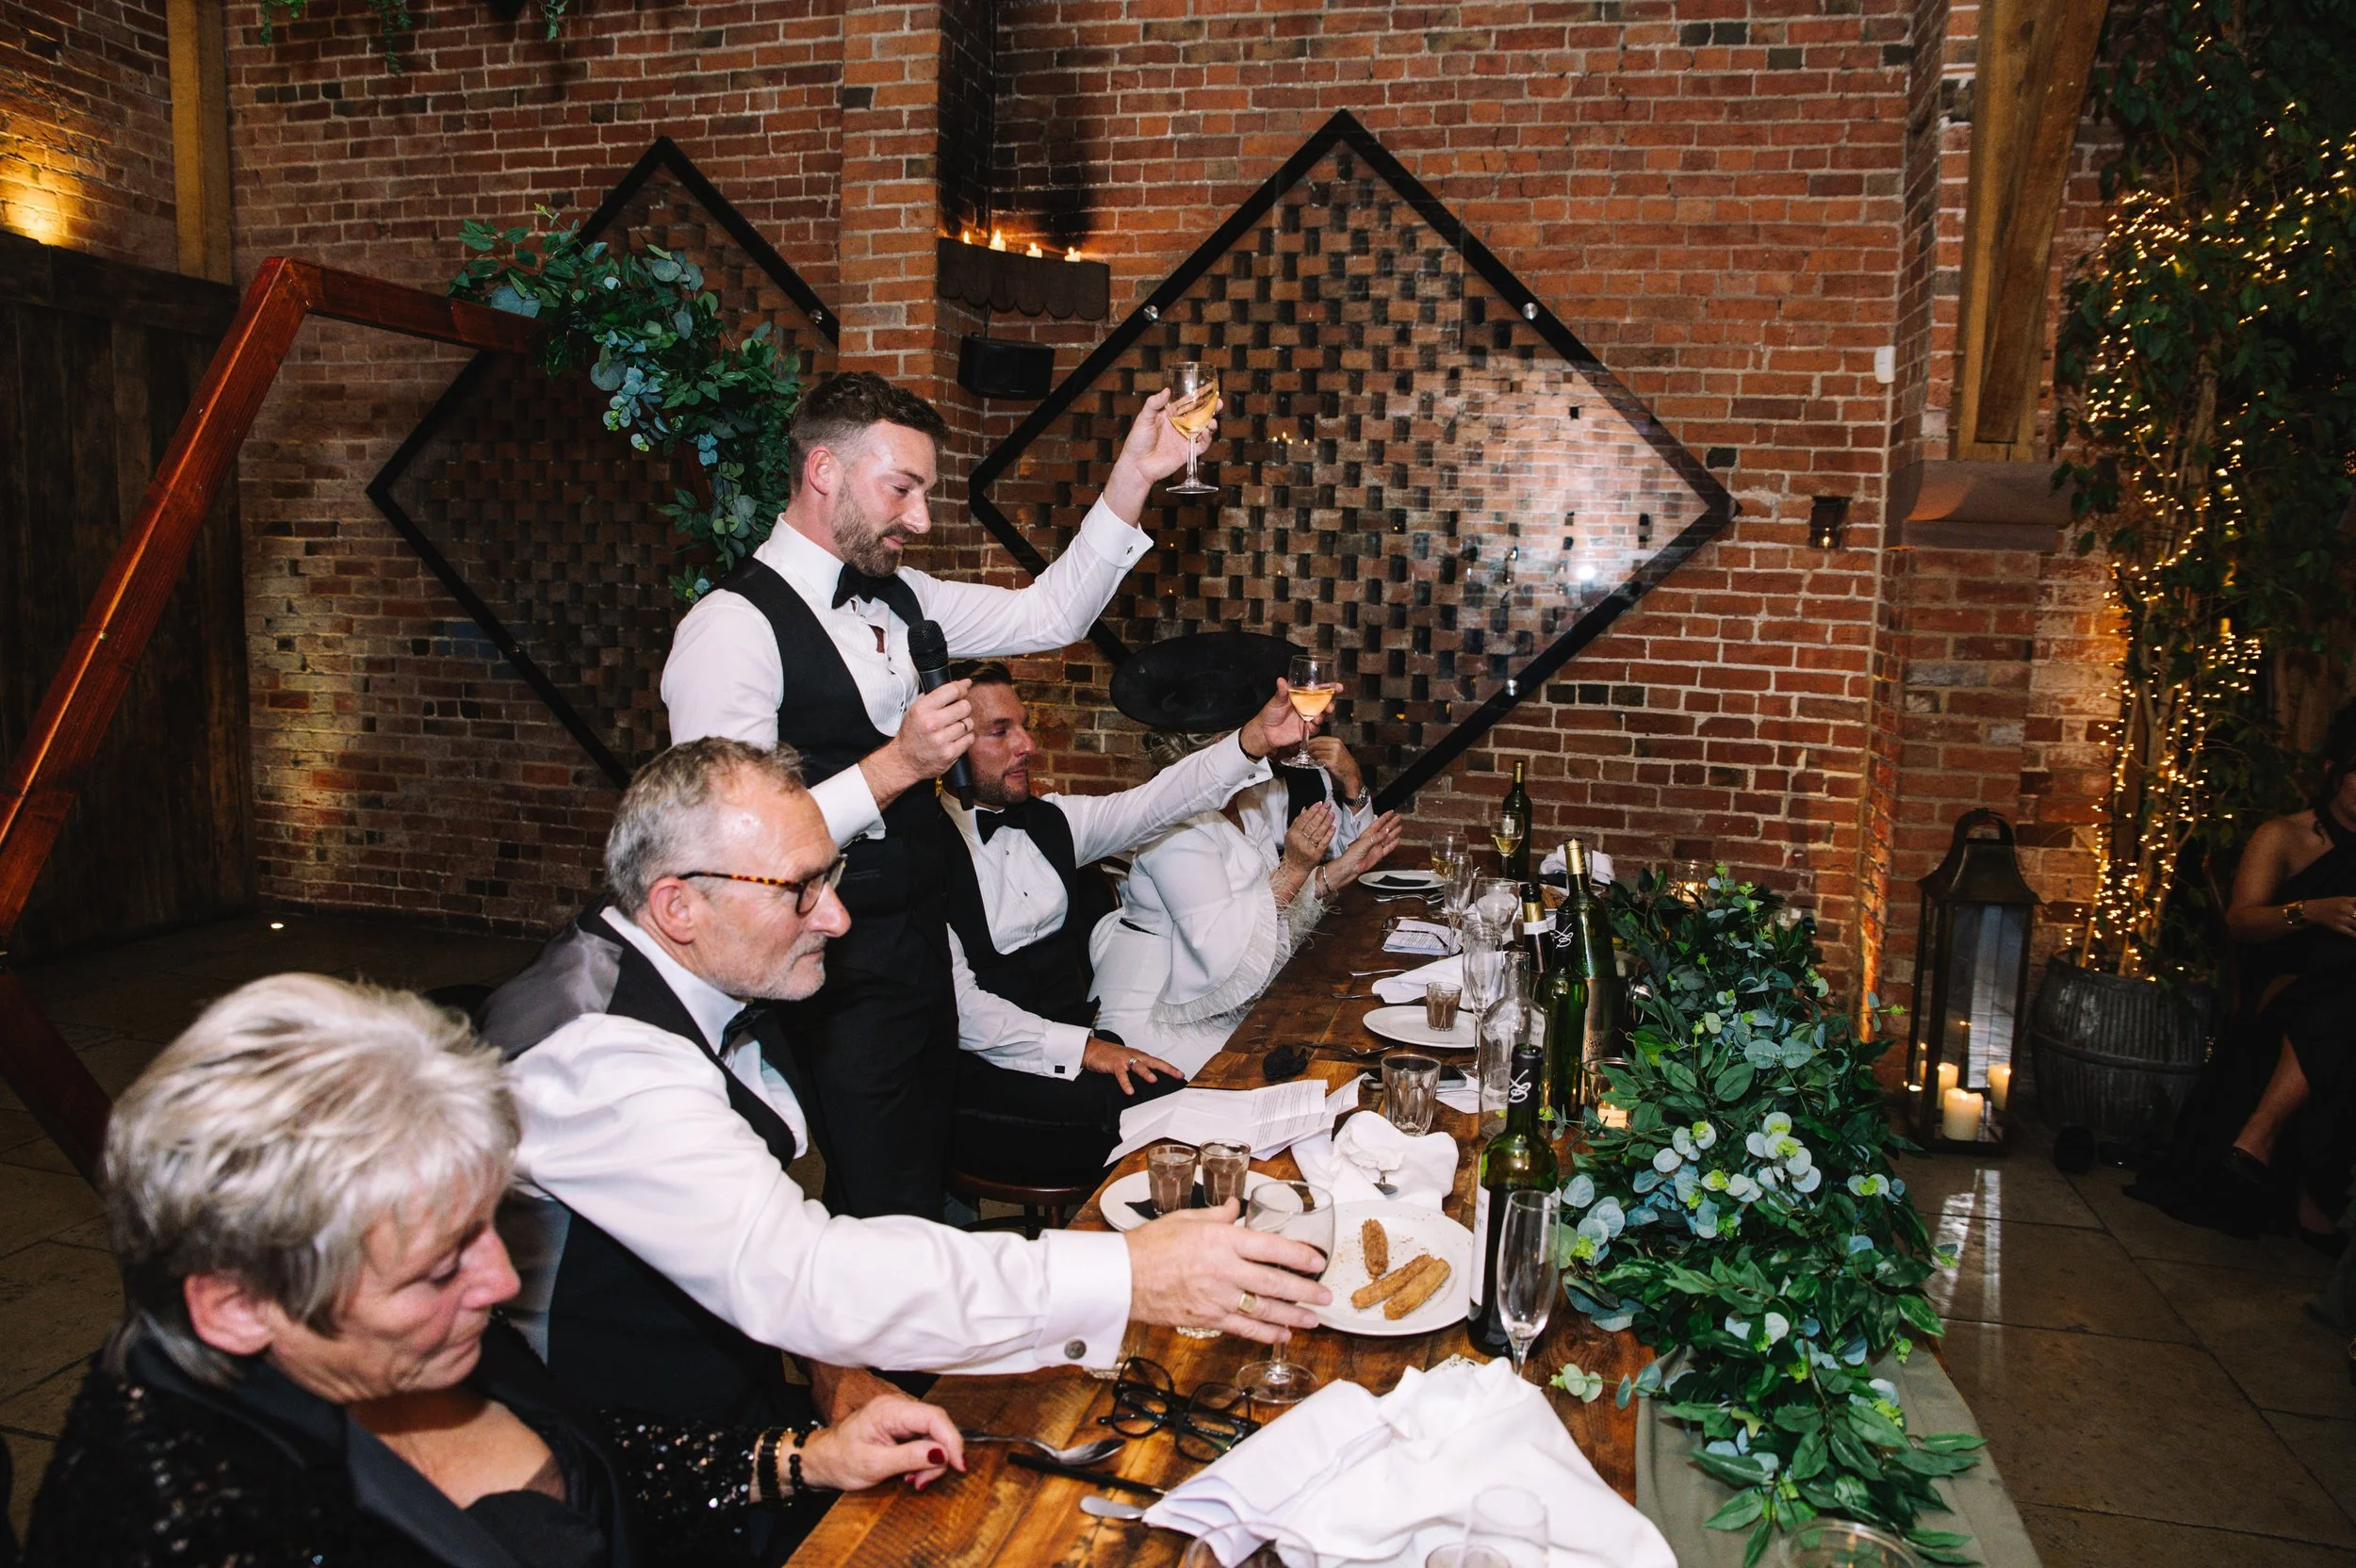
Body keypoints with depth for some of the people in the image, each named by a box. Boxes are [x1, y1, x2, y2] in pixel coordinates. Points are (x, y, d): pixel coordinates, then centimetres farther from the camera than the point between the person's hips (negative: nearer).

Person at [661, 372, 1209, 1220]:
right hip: (839, 982, -8)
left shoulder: (897, 600, 7)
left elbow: (1049, 613, 10)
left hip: (922, 957, 8)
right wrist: (897, 766, -26)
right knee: (888, 1221, 2)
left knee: (923, 1187, 20)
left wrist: (1134, 475, 2)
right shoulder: (733, 627, -18)